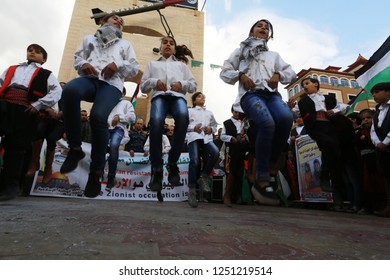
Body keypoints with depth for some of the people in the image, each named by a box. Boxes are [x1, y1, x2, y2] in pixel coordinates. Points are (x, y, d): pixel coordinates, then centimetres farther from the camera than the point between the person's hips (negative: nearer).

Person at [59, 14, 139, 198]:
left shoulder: (125, 44, 34)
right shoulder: (89, 39, 36)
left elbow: (134, 68, 20)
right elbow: (77, 58, 25)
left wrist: (118, 64, -1)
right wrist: (84, 64, 0)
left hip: (111, 83, -1)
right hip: (89, 78, 2)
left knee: (98, 116, -32)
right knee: (69, 90, -37)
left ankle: (96, 172, -18)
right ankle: (75, 148, -21)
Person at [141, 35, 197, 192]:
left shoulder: (181, 64, 33)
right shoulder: (152, 64, 32)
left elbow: (194, 85, 23)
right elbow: (143, 86, 22)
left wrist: (182, 84, 1)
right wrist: (154, 82, 0)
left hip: (177, 96, 1)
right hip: (159, 96, 0)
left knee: (183, 117, -38)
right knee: (156, 121, -37)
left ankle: (172, 164, -26)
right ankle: (156, 170, -29)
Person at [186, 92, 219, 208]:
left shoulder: (209, 113, 32)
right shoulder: (190, 111, 21)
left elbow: (215, 125, 25)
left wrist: (211, 129, 2)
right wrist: (193, 128, -9)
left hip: (207, 137, 3)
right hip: (194, 137, -3)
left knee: (215, 152, -30)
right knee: (194, 160, -25)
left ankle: (204, 177, -12)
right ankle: (192, 190, -14)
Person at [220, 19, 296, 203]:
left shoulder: (274, 55, 36)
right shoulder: (240, 51, 29)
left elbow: (291, 73, 26)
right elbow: (224, 72, 18)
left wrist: (279, 75, 4)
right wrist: (240, 75, -2)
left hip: (271, 93, 3)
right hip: (250, 93, -3)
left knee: (286, 118, -33)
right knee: (268, 123, -36)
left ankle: (272, 164, -17)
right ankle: (262, 179, -30)